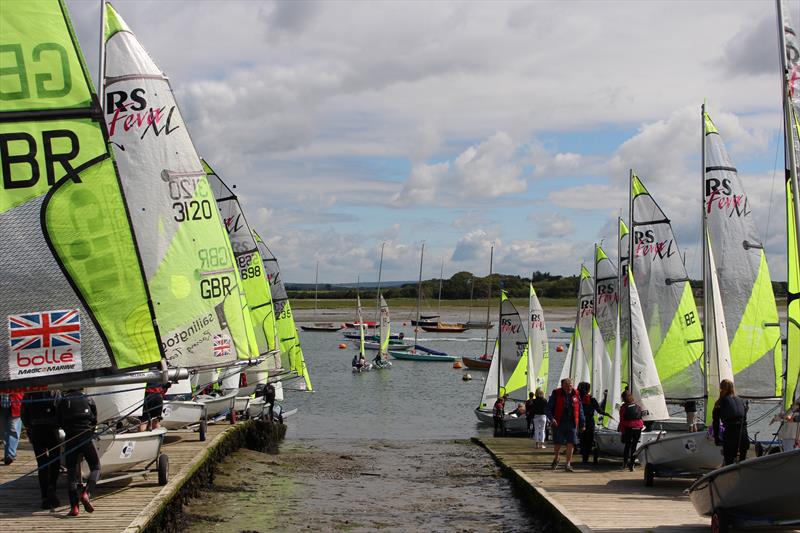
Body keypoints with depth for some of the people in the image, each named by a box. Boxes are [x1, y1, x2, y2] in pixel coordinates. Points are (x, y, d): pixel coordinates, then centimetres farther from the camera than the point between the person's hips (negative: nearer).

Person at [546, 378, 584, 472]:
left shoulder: (575, 394, 7)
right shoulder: (556, 394, -1)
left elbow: (580, 410, 14)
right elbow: (548, 408, -1)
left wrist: (582, 424, 11)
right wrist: (551, 418, -18)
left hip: (572, 423, 2)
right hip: (559, 423, -2)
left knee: (571, 443, -5)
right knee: (557, 443, 3)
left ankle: (568, 464, 1)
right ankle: (556, 459, 29)